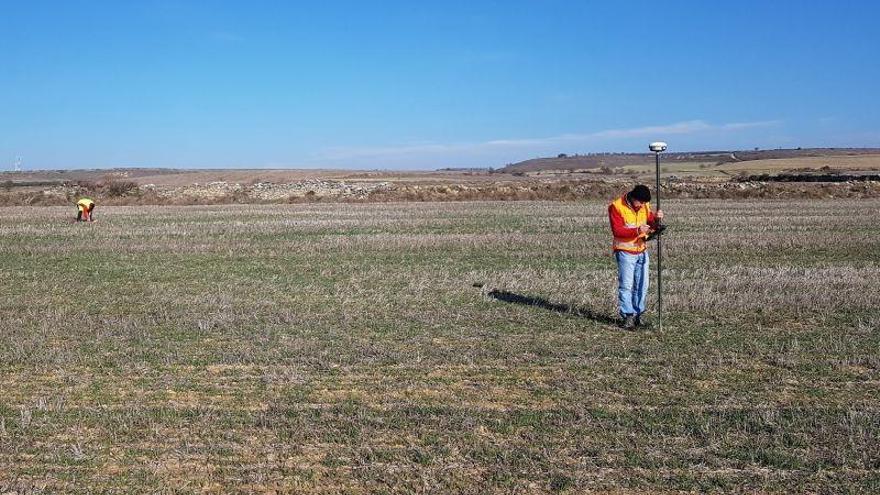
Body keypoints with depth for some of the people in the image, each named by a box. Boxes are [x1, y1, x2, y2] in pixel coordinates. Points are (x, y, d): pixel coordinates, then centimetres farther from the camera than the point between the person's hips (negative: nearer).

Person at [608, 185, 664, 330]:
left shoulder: (645, 205, 4)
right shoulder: (616, 206, -14)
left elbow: (652, 225, 11)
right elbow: (617, 230, -20)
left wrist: (656, 218, -11)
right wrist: (637, 231, -30)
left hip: (642, 251, 6)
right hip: (625, 252, -6)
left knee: (642, 285, 9)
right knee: (626, 285, -4)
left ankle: (639, 314, 19)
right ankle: (627, 316, 2)